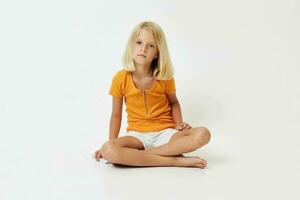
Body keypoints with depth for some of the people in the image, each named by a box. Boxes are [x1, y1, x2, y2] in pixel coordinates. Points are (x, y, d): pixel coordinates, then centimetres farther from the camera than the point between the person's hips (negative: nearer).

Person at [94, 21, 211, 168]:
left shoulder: (165, 77, -4)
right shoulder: (121, 78, -6)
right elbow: (116, 115, 3)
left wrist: (179, 124, -3)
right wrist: (111, 145, -1)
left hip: (165, 133, 1)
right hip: (137, 135, 0)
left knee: (203, 134, -27)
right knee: (107, 151, -33)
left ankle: (140, 154, -22)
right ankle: (176, 161, -27)